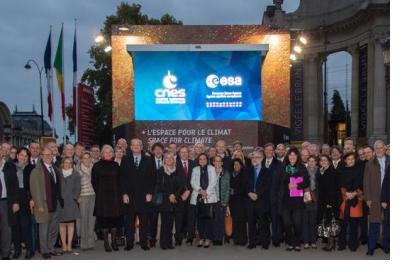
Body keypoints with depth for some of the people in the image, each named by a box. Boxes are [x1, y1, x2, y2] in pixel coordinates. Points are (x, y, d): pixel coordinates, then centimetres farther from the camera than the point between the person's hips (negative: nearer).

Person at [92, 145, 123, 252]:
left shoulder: (116, 166, 11)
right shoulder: (97, 166, 2)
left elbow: (119, 181, 12)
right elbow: (94, 181, 3)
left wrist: (119, 193, 4)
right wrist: (99, 193, -3)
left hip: (115, 196, 3)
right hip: (102, 197, -2)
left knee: (115, 218, 2)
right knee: (104, 219, -2)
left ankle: (113, 241, 11)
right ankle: (106, 242, 5)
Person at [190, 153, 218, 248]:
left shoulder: (211, 168, 11)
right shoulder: (195, 169, 15)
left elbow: (213, 181, 1)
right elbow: (193, 182, 4)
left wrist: (207, 192, -11)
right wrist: (200, 190, -12)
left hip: (210, 197, -2)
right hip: (198, 197, 2)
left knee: (209, 218, -7)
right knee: (200, 218, 1)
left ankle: (208, 239, -2)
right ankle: (201, 238, 8)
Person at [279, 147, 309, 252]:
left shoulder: (302, 168, 5)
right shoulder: (283, 168, 7)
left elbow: (307, 182, 2)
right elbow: (279, 183, 8)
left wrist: (297, 185, -12)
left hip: (298, 200, -1)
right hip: (285, 199, 1)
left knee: (297, 223, -5)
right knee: (287, 223, 2)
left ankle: (297, 244, 9)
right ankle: (290, 243, 15)